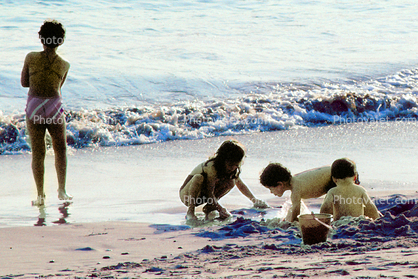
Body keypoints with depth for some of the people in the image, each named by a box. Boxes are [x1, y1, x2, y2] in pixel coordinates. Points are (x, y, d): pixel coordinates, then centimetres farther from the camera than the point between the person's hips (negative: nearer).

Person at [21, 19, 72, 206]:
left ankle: (40, 195, 4)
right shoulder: (64, 65, -1)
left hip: (33, 108, 0)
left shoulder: (31, 58, -5)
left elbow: (24, 82, 6)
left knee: (37, 153, 8)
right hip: (55, 109, 0)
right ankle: (61, 190, 12)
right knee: (60, 149, 18)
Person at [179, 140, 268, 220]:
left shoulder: (233, 169, -6)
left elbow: (241, 185, 10)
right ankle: (190, 212, -28)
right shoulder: (212, 167, -30)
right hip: (187, 194, -7)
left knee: (230, 183, -11)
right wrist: (220, 209, -36)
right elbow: (209, 193, -29)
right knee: (198, 177, -39)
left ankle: (208, 208, -3)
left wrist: (255, 201, 6)